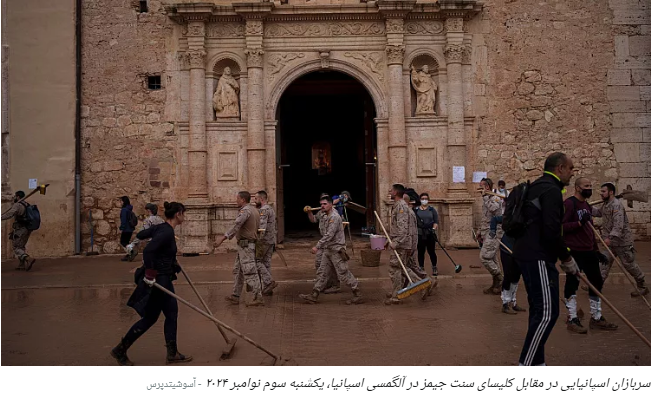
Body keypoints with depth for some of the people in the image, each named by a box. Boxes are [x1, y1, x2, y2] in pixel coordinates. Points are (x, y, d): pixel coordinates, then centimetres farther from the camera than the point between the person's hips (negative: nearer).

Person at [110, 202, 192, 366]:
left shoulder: (161, 227, 6)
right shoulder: (167, 232, -21)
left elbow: (140, 235, 21)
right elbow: (148, 250, -32)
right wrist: (150, 275, -28)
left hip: (164, 278, 10)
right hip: (158, 279, -10)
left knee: (171, 314, 13)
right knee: (150, 318, 3)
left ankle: (172, 354, 19)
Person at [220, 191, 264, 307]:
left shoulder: (245, 210, -15)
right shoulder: (254, 210, 17)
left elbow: (237, 225, -28)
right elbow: (259, 227, 18)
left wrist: (225, 236, -35)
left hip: (245, 244, -11)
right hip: (249, 244, 11)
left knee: (249, 271, -8)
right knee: (237, 270, 15)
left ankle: (258, 298, -6)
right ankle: (235, 296, 19)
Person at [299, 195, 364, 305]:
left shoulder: (334, 217, -17)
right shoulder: (329, 216, 14)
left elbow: (329, 235, -25)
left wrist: (317, 246, -25)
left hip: (336, 250, -10)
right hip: (328, 250, 10)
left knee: (344, 273, -5)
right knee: (322, 272, 8)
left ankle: (358, 295, 5)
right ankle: (314, 296, 11)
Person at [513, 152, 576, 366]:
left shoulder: (536, 188, 19)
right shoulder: (552, 190, -12)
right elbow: (552, 230, -21)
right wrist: (567, 258, -9)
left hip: (526, 254, 11)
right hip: (538, 259, -11)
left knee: (539, 310, 15)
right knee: (547, 313, -9)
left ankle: (537, 362, 22)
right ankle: (525, 365, -7)